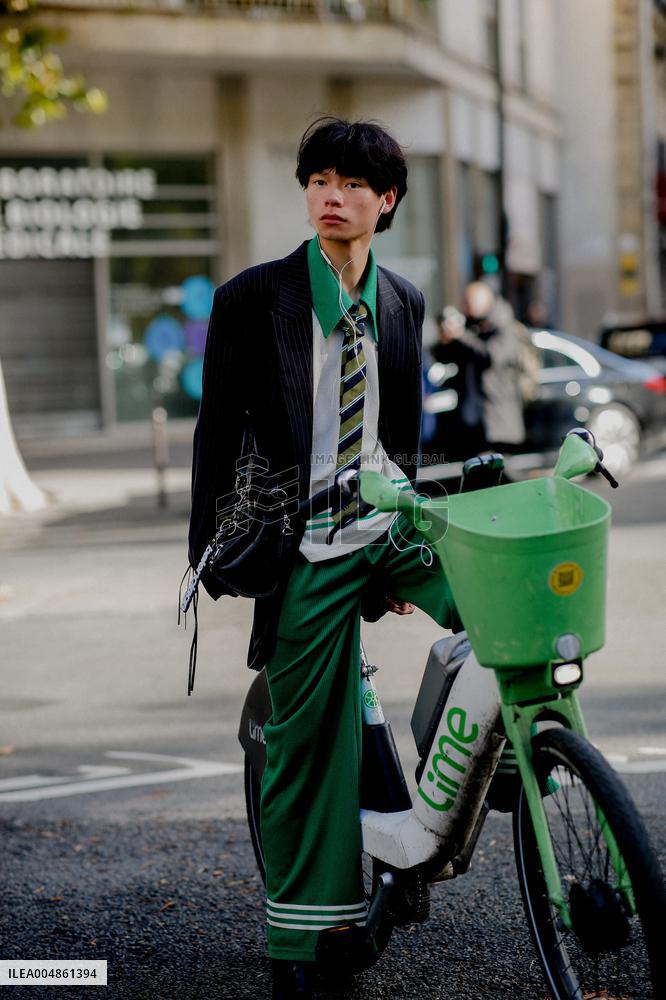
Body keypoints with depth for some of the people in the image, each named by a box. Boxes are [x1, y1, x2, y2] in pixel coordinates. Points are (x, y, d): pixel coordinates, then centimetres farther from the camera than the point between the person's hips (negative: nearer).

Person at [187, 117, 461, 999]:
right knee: (307, 736, -1)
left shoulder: (403, 303, 10)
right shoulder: (255, 298, -2)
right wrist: (213, 554, -1)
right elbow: (219, 430, 1)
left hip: (393, 528, 3)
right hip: (306, 546, -3)